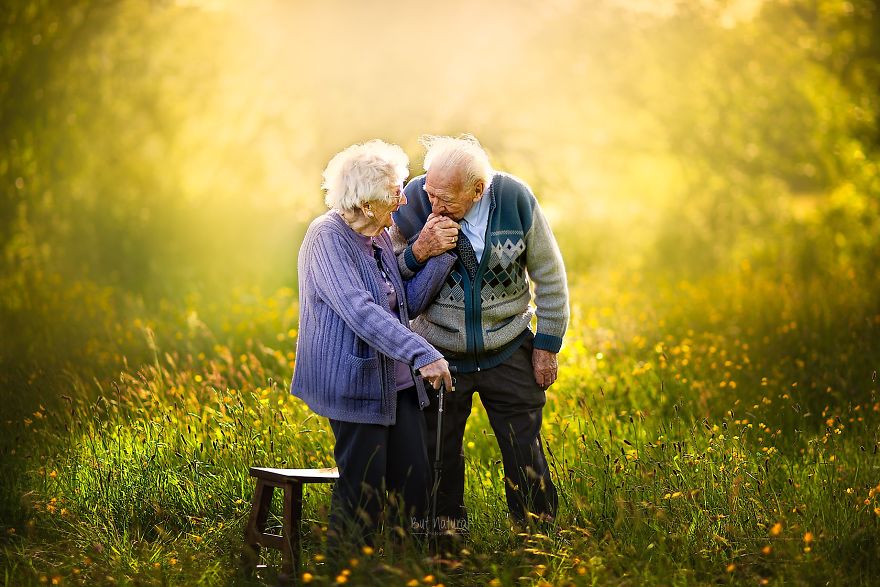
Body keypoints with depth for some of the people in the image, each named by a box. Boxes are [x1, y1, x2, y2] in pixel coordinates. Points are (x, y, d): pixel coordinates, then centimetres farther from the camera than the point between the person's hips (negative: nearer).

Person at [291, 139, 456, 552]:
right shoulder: (328, 238, -17)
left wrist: (439, 255, -3)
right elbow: (360, 311, -28)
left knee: (414, 482, 6)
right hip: (353, 382, -8)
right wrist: (423, 354, -33)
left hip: (395, 380, 8)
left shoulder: (380, 236, 10)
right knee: (363, 492, -3)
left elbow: (410, 301, 10)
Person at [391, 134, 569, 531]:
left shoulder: (515, 199, -15)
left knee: (525, 454, 6)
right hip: (439, 356, 0)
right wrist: (418, 252, -26)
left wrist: (547, 345, 1)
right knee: (439, 456, 8)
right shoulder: (414, 203, -15)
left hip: (508, 353, 0)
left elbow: (549, 275, -1)